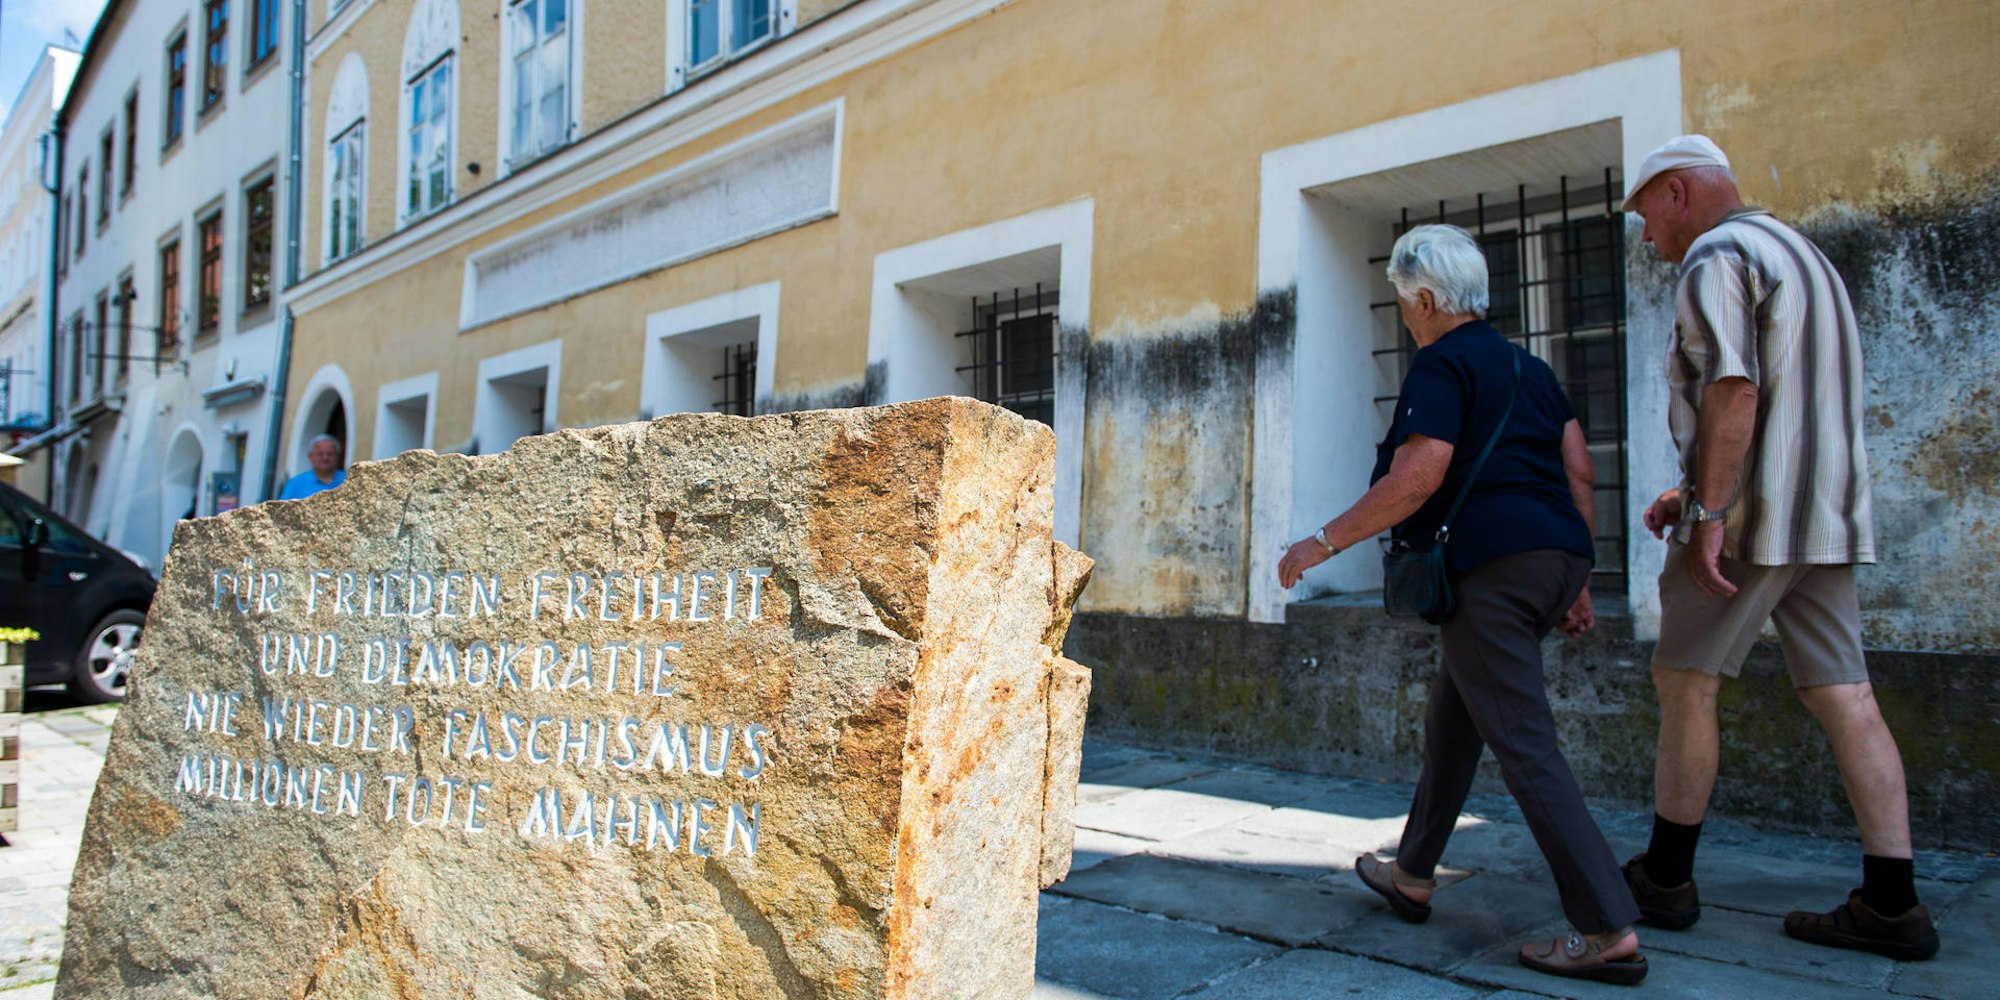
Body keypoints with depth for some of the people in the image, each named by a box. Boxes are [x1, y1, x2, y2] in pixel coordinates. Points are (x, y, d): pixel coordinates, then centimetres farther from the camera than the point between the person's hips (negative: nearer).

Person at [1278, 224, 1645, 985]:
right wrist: (1577, 580, 22)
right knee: (1452, 714, 20)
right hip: (1556, 554, 10)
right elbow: (1578, 470, 18)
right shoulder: (1526, 365, 21)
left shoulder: (1441, 365, -6)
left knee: (1523, 744, -8)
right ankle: (1412, 875, 30)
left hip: (1493, 563, -10)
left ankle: (1608, 931, -8)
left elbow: (1417, 479, -18)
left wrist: (1324, 542, -11)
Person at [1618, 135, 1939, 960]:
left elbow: (1733, 392, -21)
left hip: (1751, 518, -9)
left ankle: (1664, 879, 9)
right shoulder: (1797, 250, 23)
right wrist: (1697, 490, 25)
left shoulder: (1716, 257, -8)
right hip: (1826, 518, 9)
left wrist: (1708, 511, -22)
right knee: (1844, 697, 5)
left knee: (1684, 681, 1)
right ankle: (1891, 903, 5)